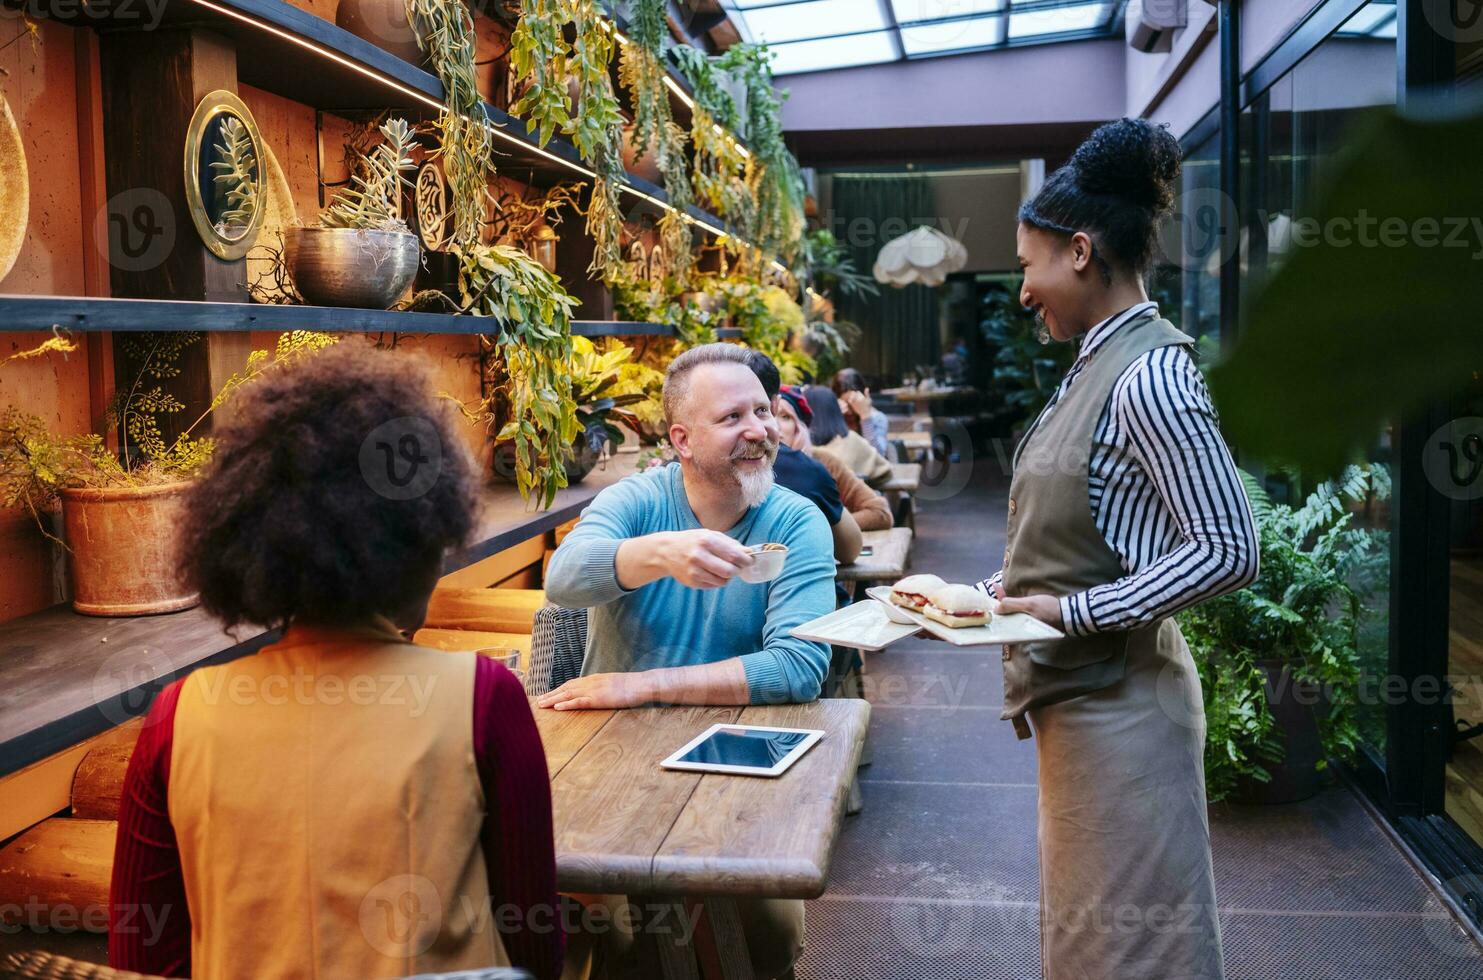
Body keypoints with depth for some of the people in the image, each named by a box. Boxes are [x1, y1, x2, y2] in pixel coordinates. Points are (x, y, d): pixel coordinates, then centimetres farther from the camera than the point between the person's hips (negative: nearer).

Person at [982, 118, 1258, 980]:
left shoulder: (1149, 376, -19)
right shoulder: (1099, 363, 9)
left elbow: (1228, 551, -22)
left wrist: (1074, 613, -20)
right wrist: (1001, 592, 6)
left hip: (1117, 700, -9)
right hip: (1079, 692, 9)